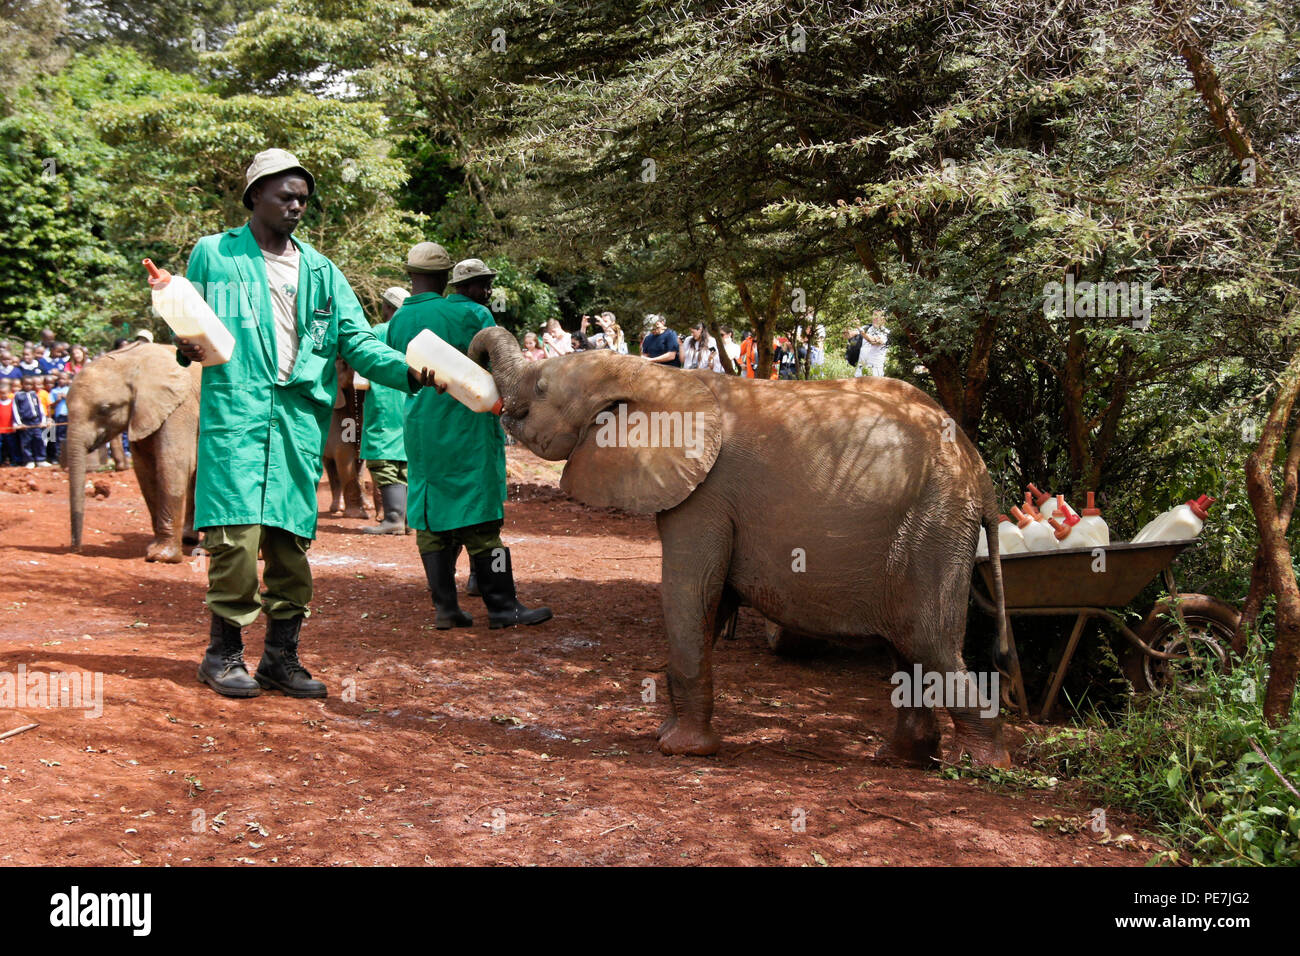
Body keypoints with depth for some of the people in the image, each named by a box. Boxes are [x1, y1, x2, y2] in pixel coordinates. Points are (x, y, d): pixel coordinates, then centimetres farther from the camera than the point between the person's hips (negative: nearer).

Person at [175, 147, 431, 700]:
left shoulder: (321, 271, 16)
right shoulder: (213, 254, 10)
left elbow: (358, 342, 7)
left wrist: (408, 370, -10)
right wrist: (187, 349, -11)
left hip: (301, 421, 3)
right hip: (234, 414, -3)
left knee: (292, 541, 4)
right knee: (236, 536, -9)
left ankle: (281, 656, 16)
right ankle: (223, 653, 7)